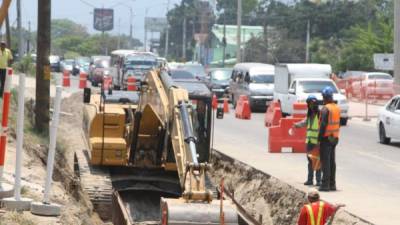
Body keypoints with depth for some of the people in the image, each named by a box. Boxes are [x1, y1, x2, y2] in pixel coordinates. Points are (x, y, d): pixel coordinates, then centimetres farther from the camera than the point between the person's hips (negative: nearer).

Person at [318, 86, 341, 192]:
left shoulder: (325, 109, -16)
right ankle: (332, 184, 16)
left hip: (326, 138, -8)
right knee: (332, 161, 13)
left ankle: (325, 184, -7)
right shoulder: (337, 108, 10)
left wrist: (320, 136, -12)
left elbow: (323, 124, -20)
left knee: (325, 161, -6)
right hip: (334, 138, 8)